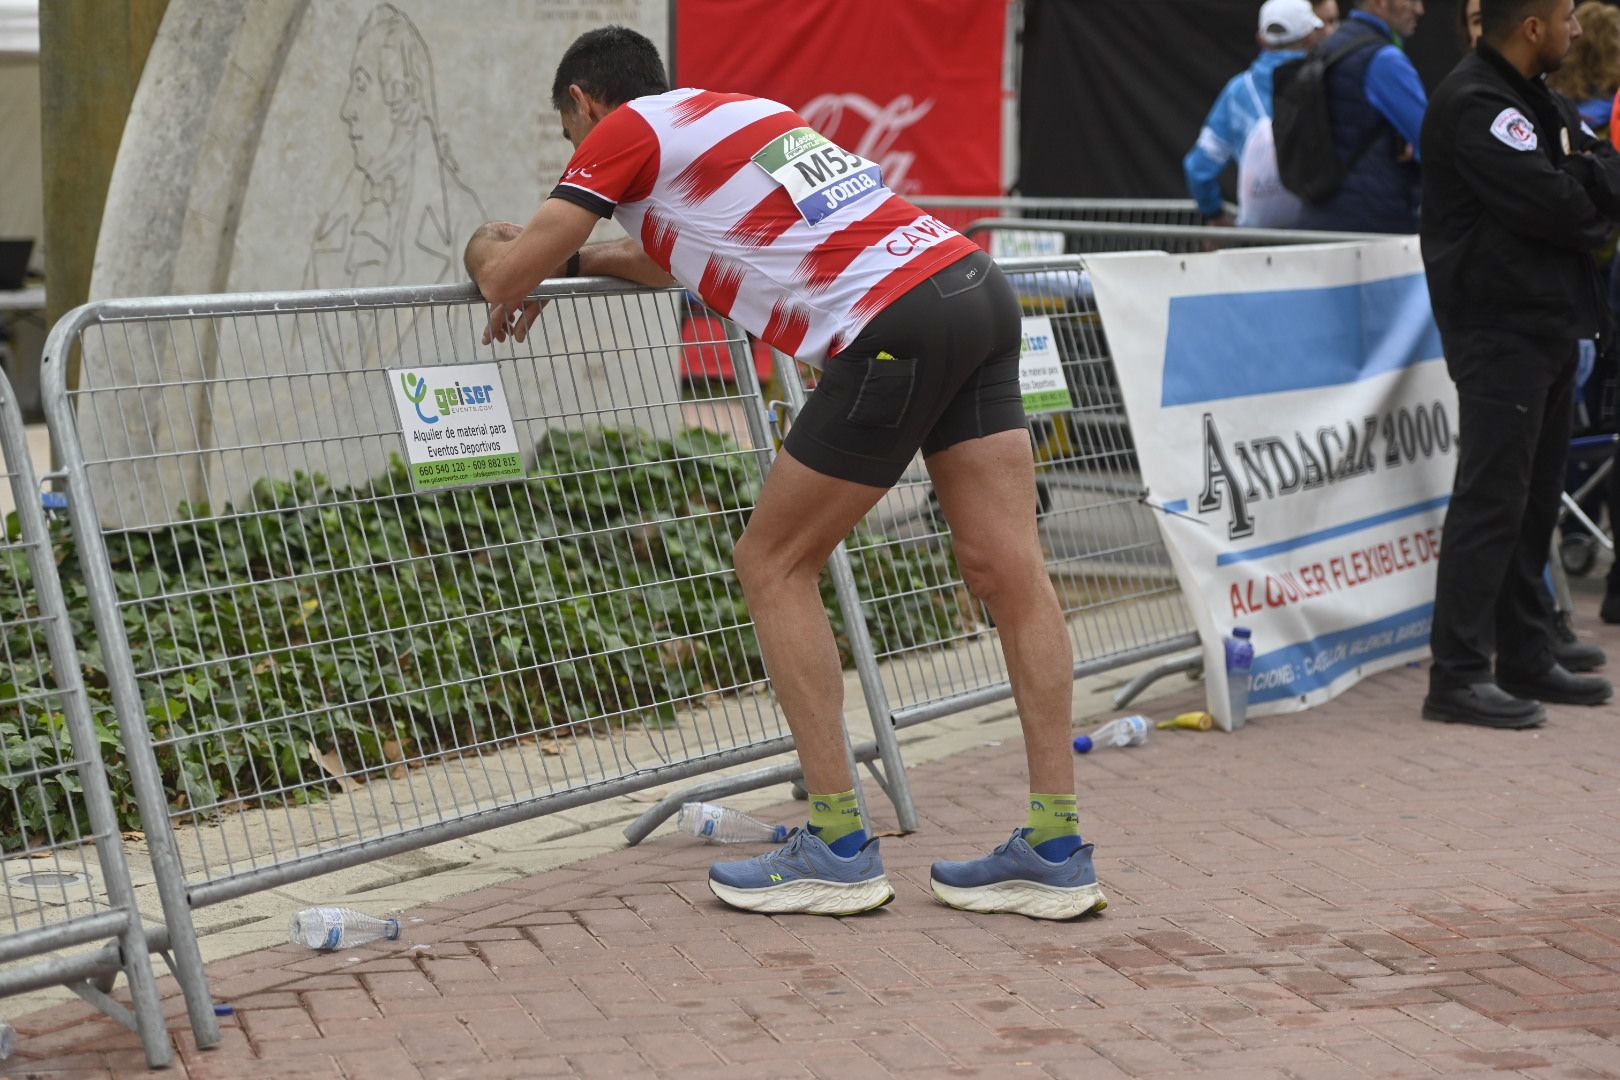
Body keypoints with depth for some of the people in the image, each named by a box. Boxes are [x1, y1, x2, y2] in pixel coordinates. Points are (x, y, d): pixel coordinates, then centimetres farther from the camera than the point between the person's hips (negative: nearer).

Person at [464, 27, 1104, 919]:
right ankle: (1054, 848, 7)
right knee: (1008, 570, 5)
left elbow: (506, 278, 7)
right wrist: (573, 259, 44)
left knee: (773, 567, 6)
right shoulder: (737, 109, 28)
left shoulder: (624, 131, 5)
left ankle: (839, 849, 5)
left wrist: (489, 248, 30)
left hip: (896, 330, -8)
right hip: (974, 285, 8)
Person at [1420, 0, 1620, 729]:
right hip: (1499, 331, -10)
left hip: (1547, 326, 10)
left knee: (1535, 502, 12)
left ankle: (1526, 662, 19)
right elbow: (1550, 205, -21)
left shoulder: (1539, 103, 18)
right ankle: (1457, 676, -9)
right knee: (1491, 502, -11)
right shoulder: (1474, 105, -14)